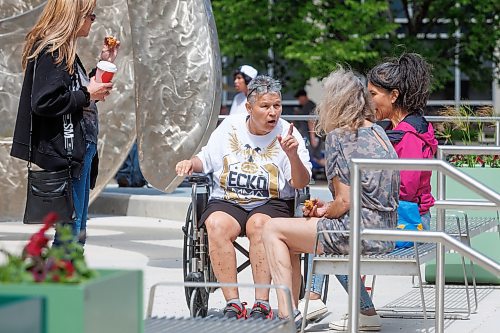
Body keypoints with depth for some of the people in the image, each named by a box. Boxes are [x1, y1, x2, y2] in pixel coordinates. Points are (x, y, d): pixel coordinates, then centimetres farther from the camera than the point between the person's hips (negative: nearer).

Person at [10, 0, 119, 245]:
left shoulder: (64, 51, 16)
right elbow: (43, 102, -23)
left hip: (78, 151, 10)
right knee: (70, 231, -8)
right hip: (64, 152, -10)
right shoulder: (51, 51, -14)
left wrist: (104, 64, 21)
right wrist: (86, 94, -15)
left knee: (77, 232, 12)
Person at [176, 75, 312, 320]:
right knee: (216, 224, -32)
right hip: (226, 201, 2)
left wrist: (293, 155, -25)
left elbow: (301, 183, -8)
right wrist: (191, 163, -2)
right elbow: (206, 159, 20)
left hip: (272, 204, -2)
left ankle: (262, 304, -34)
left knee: (259, 224, -36)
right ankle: (233, 304, -31)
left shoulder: (287, 134, 0)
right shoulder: (229, 127, 8)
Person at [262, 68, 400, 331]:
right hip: (385, 233, 9)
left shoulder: (338, 136, -12)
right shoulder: (378, 132, 13)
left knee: (273, 229, 4)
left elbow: (345, 202, -16)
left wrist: (325, 212, 4)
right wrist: (327, 208, 15)